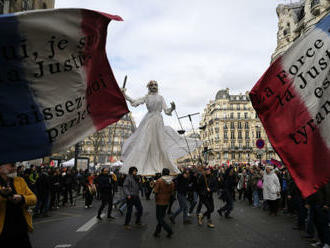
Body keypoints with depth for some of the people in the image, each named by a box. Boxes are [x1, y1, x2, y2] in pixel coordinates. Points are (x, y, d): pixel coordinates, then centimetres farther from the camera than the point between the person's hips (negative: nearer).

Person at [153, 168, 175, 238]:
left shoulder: (159, 181, -18)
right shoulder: (171, 182, -2)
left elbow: (155, 191, -18)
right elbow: (172, 192, 4)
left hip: (160, 201, -6)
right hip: (167, 201, 6)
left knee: (159, 218, 3)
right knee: (161, 217, 17)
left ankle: (169, 231, -6)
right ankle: (157, 232, 23)